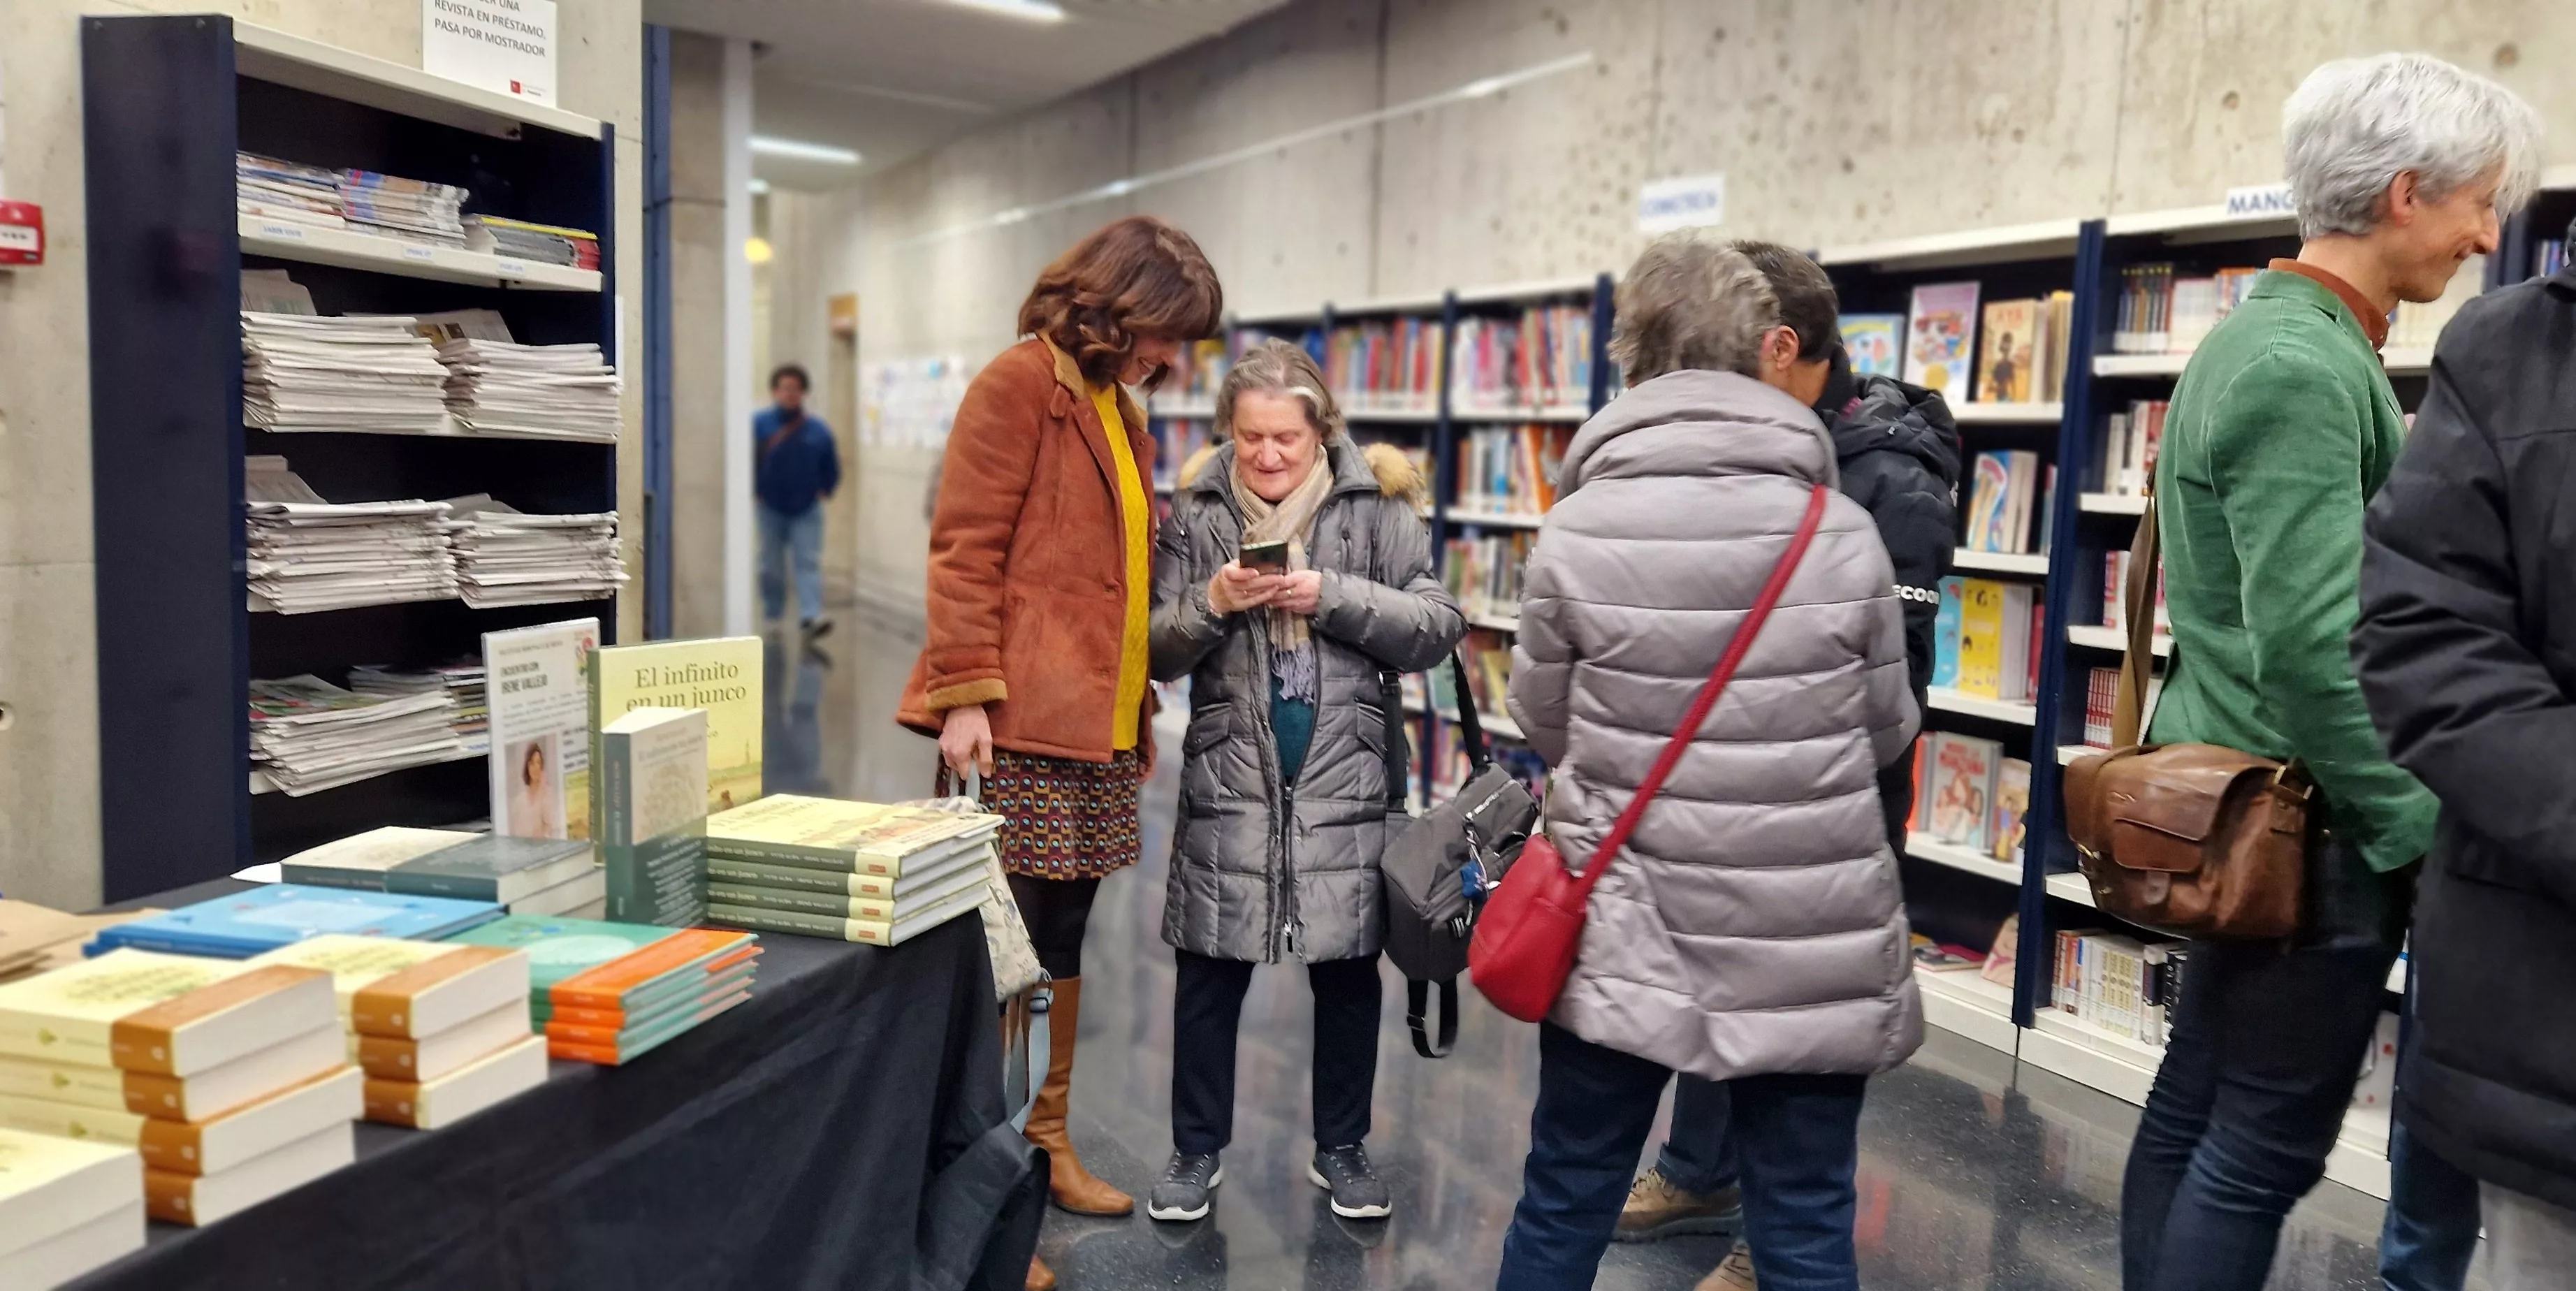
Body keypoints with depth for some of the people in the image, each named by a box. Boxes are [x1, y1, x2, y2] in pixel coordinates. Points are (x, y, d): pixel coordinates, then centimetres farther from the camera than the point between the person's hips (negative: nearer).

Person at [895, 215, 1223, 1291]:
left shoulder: (1118, 408, 19)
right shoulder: (1020, 383, -8)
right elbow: (964, 549, -13)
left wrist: (1137, 706, 21)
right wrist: (965, 693, -18)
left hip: (1095, 727, 8)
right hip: (1020, 725, -8)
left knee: (1062, 939, 15)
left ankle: (1045, 1143, 29)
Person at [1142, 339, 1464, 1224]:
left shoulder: (1377, 501, -3)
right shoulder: (1196, 506, 1)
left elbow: (1438, 627, -5)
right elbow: (1159, 652, 4)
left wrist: (1334, 596, -17)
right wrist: (1211, 605, -16)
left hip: (1345, 778, -1)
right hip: (1228, 778, 1)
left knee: (1349, 973, 11)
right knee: (1208, 974, 8)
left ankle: (1341, 1150, 30)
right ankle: (1197, 1150, 27)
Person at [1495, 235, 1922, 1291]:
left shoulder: (1574, 534, -10)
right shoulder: (1843, 533, -8)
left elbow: (1542, 725, 2)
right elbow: (1888, 732, 4)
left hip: (1624, 933, 0)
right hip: (1814, 942, 1)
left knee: (1563, 1204, 15)